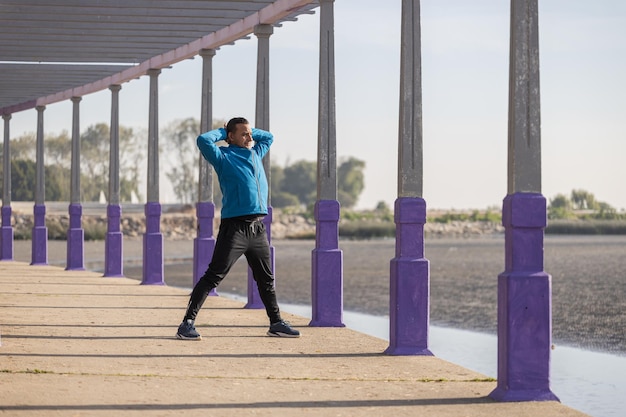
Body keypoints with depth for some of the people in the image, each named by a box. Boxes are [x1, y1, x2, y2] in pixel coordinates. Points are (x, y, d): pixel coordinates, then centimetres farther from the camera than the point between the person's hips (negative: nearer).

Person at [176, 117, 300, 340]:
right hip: (235, 227, -7)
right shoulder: (224, 157, -1)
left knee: (266, 279, 17)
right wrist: (222, 132, 1)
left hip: (258, 228, 7)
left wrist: (248, 131, 21)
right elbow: (204, 140, -17)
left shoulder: (256, 153, 18)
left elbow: (268, 136, 37)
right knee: (213, 277, -10)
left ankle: (276, 323, 29)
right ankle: (187, 323, -11)